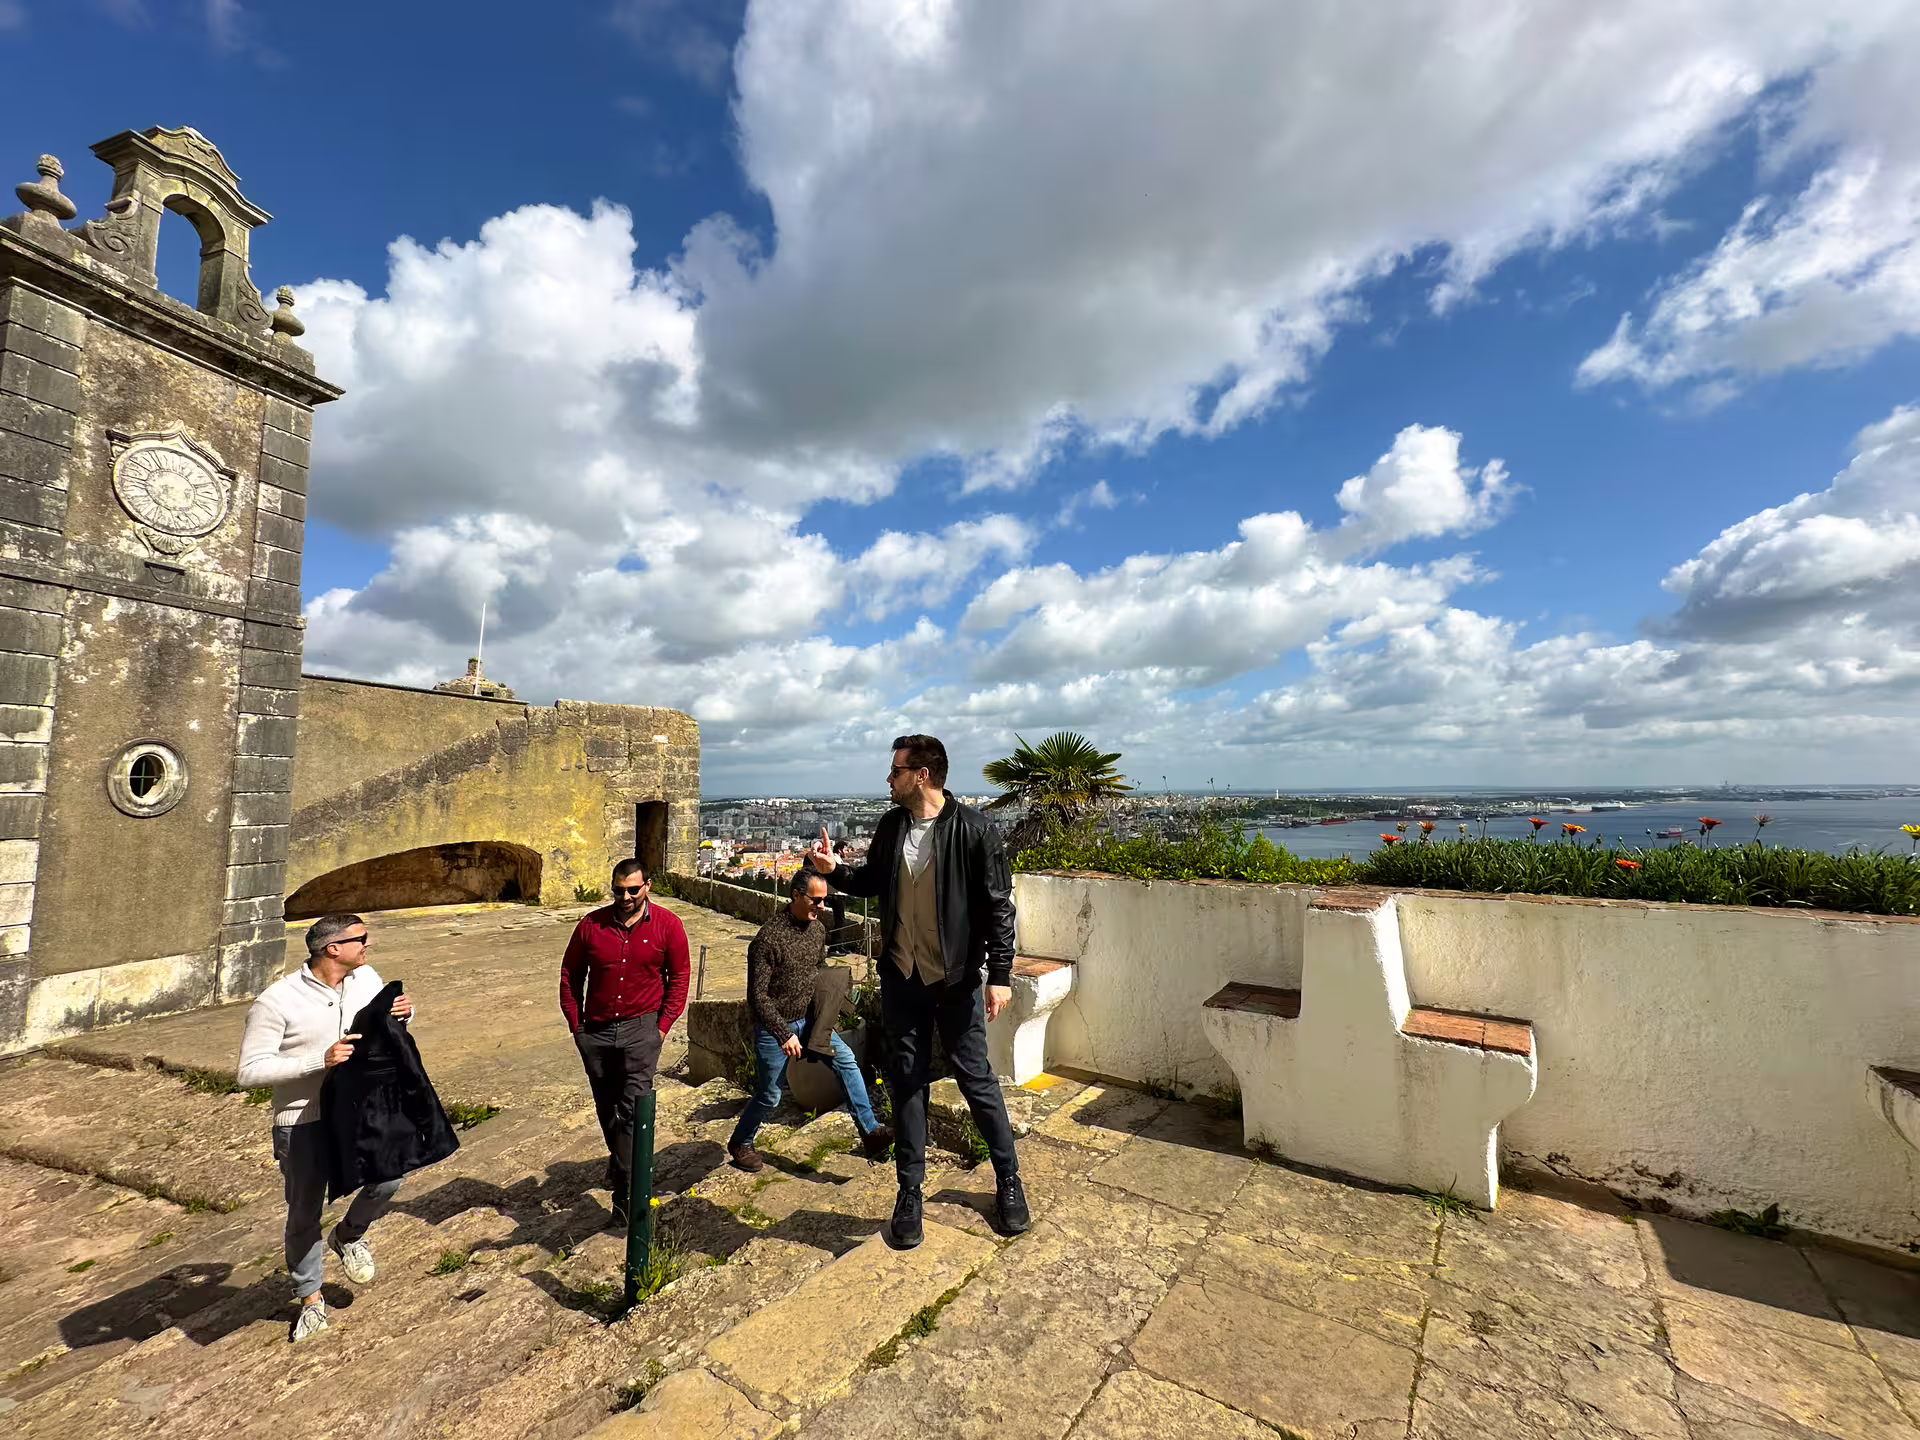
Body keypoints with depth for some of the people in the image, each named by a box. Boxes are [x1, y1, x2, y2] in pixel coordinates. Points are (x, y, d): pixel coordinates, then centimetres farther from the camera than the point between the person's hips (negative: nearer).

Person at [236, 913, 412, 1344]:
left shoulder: (367, 978, -3)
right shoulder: (277, 1001, -17)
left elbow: (387, 1026, 14)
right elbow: (250, 1072, -18)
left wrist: (403, 1013, -10)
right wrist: (320, 1059, -29)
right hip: (303, 1123, -3)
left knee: (389, 1176, -11)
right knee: (305, 1214, 11)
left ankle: (349, 1235, 24)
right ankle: (310, 1298, 36)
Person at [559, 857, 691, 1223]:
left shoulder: (667, 925, -9)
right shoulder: (591, 925, -4)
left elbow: (679, 977, -3)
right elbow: (570, 976, 7)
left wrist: (663, 1025, -7)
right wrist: (576, 1024, 4)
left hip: (641, 1028, -3)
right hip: (596, 1030, 3)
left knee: (633, 1108, -8)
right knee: (606, 1107, 19)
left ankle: (625, 1194, 1)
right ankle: (618, 1159, 44)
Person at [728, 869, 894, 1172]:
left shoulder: (818, 929, -2)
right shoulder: (769, 937, -24)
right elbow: (757, 996, -20)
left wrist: (824, 1016, 3)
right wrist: (784, 1034, -22)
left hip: (807, 1020, 6)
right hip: (773, 1027, -5)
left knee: (846, 1061, -8)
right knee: (769, 1095, 8)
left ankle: (870, 1132, -3)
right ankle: (740, 1143, 35)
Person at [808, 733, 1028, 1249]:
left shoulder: (974, 830, -16)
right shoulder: (890, 827, 0)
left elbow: (999, 906, -12)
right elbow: (872, 882, 16)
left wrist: (1000, 975, -14)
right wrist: (835, 870, -3)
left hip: (956, 979, -4)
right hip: (901, 977, 5)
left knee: (975, 1078, 8)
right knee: (907, 1081, 14)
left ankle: (1009, 1180, 31)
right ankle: (910, 1192, 30)